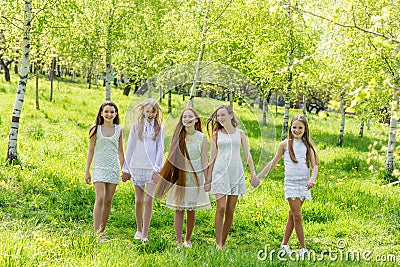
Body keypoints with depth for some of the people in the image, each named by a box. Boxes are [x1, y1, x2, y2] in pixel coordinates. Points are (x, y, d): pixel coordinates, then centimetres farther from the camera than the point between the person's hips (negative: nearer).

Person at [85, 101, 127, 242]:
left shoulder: (119, 130, 7)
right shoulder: (96, 129, 1)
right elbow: (91, 151, 5)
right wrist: (87, 171, 2)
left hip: (113, 168, 3)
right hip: (99, 167, -3)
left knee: (108, 201, 4)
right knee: (100, 199, -14)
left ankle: (102, 232, 14)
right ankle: (97, 234, -17)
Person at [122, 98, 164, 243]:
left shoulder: (159, 128, 5)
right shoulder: (136, 126, 6)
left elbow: (160, 149, 3)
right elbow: (130, 148, 7)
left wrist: (157, 169, -7)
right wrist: (126, 169, 6)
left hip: (152, 167, -1)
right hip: (137, 166, 1)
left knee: (149, 200, -8)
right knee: (139, 200, 6)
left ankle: (145, 234, -8)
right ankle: (138, 229, 23)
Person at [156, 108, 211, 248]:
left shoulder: (201, 138, -2)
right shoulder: (178, 136, 2)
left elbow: (204, 160, 0)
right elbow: (172, 158, 7)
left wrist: (207, 180, -1)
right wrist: (167, 176, 6)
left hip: (195, 177, -1)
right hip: (179, 177, 1)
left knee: (191, 210, 6)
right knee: (179, 210, 0)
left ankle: (187, 239, 22)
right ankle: (178, 242, 3)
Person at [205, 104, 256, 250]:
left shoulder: (240, 133, 9)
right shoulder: (217, 134, 8)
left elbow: (248, 154, 8)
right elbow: (212, 157, 9)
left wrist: (253, 173, -2)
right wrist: (208, 179, 6)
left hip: (236, 172, 1)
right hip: (220, 172, -1)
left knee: (230, 210, 2)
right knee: (221, 207, -12)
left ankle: (223, 242, 10)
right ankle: (218, 244, -9)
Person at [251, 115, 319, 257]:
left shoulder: (307, 145, 6)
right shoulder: (285, 144, 1)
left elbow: (314, 165, -1)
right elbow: (273, 163, 9)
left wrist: (312, 179, -20)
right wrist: (258, 176, 10)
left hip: (304, 183, 3)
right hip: (291, 183, -3)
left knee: (292, 215, 9)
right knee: (297, 216, -7)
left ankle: (284, 244, 19)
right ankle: (303, 248, -2)